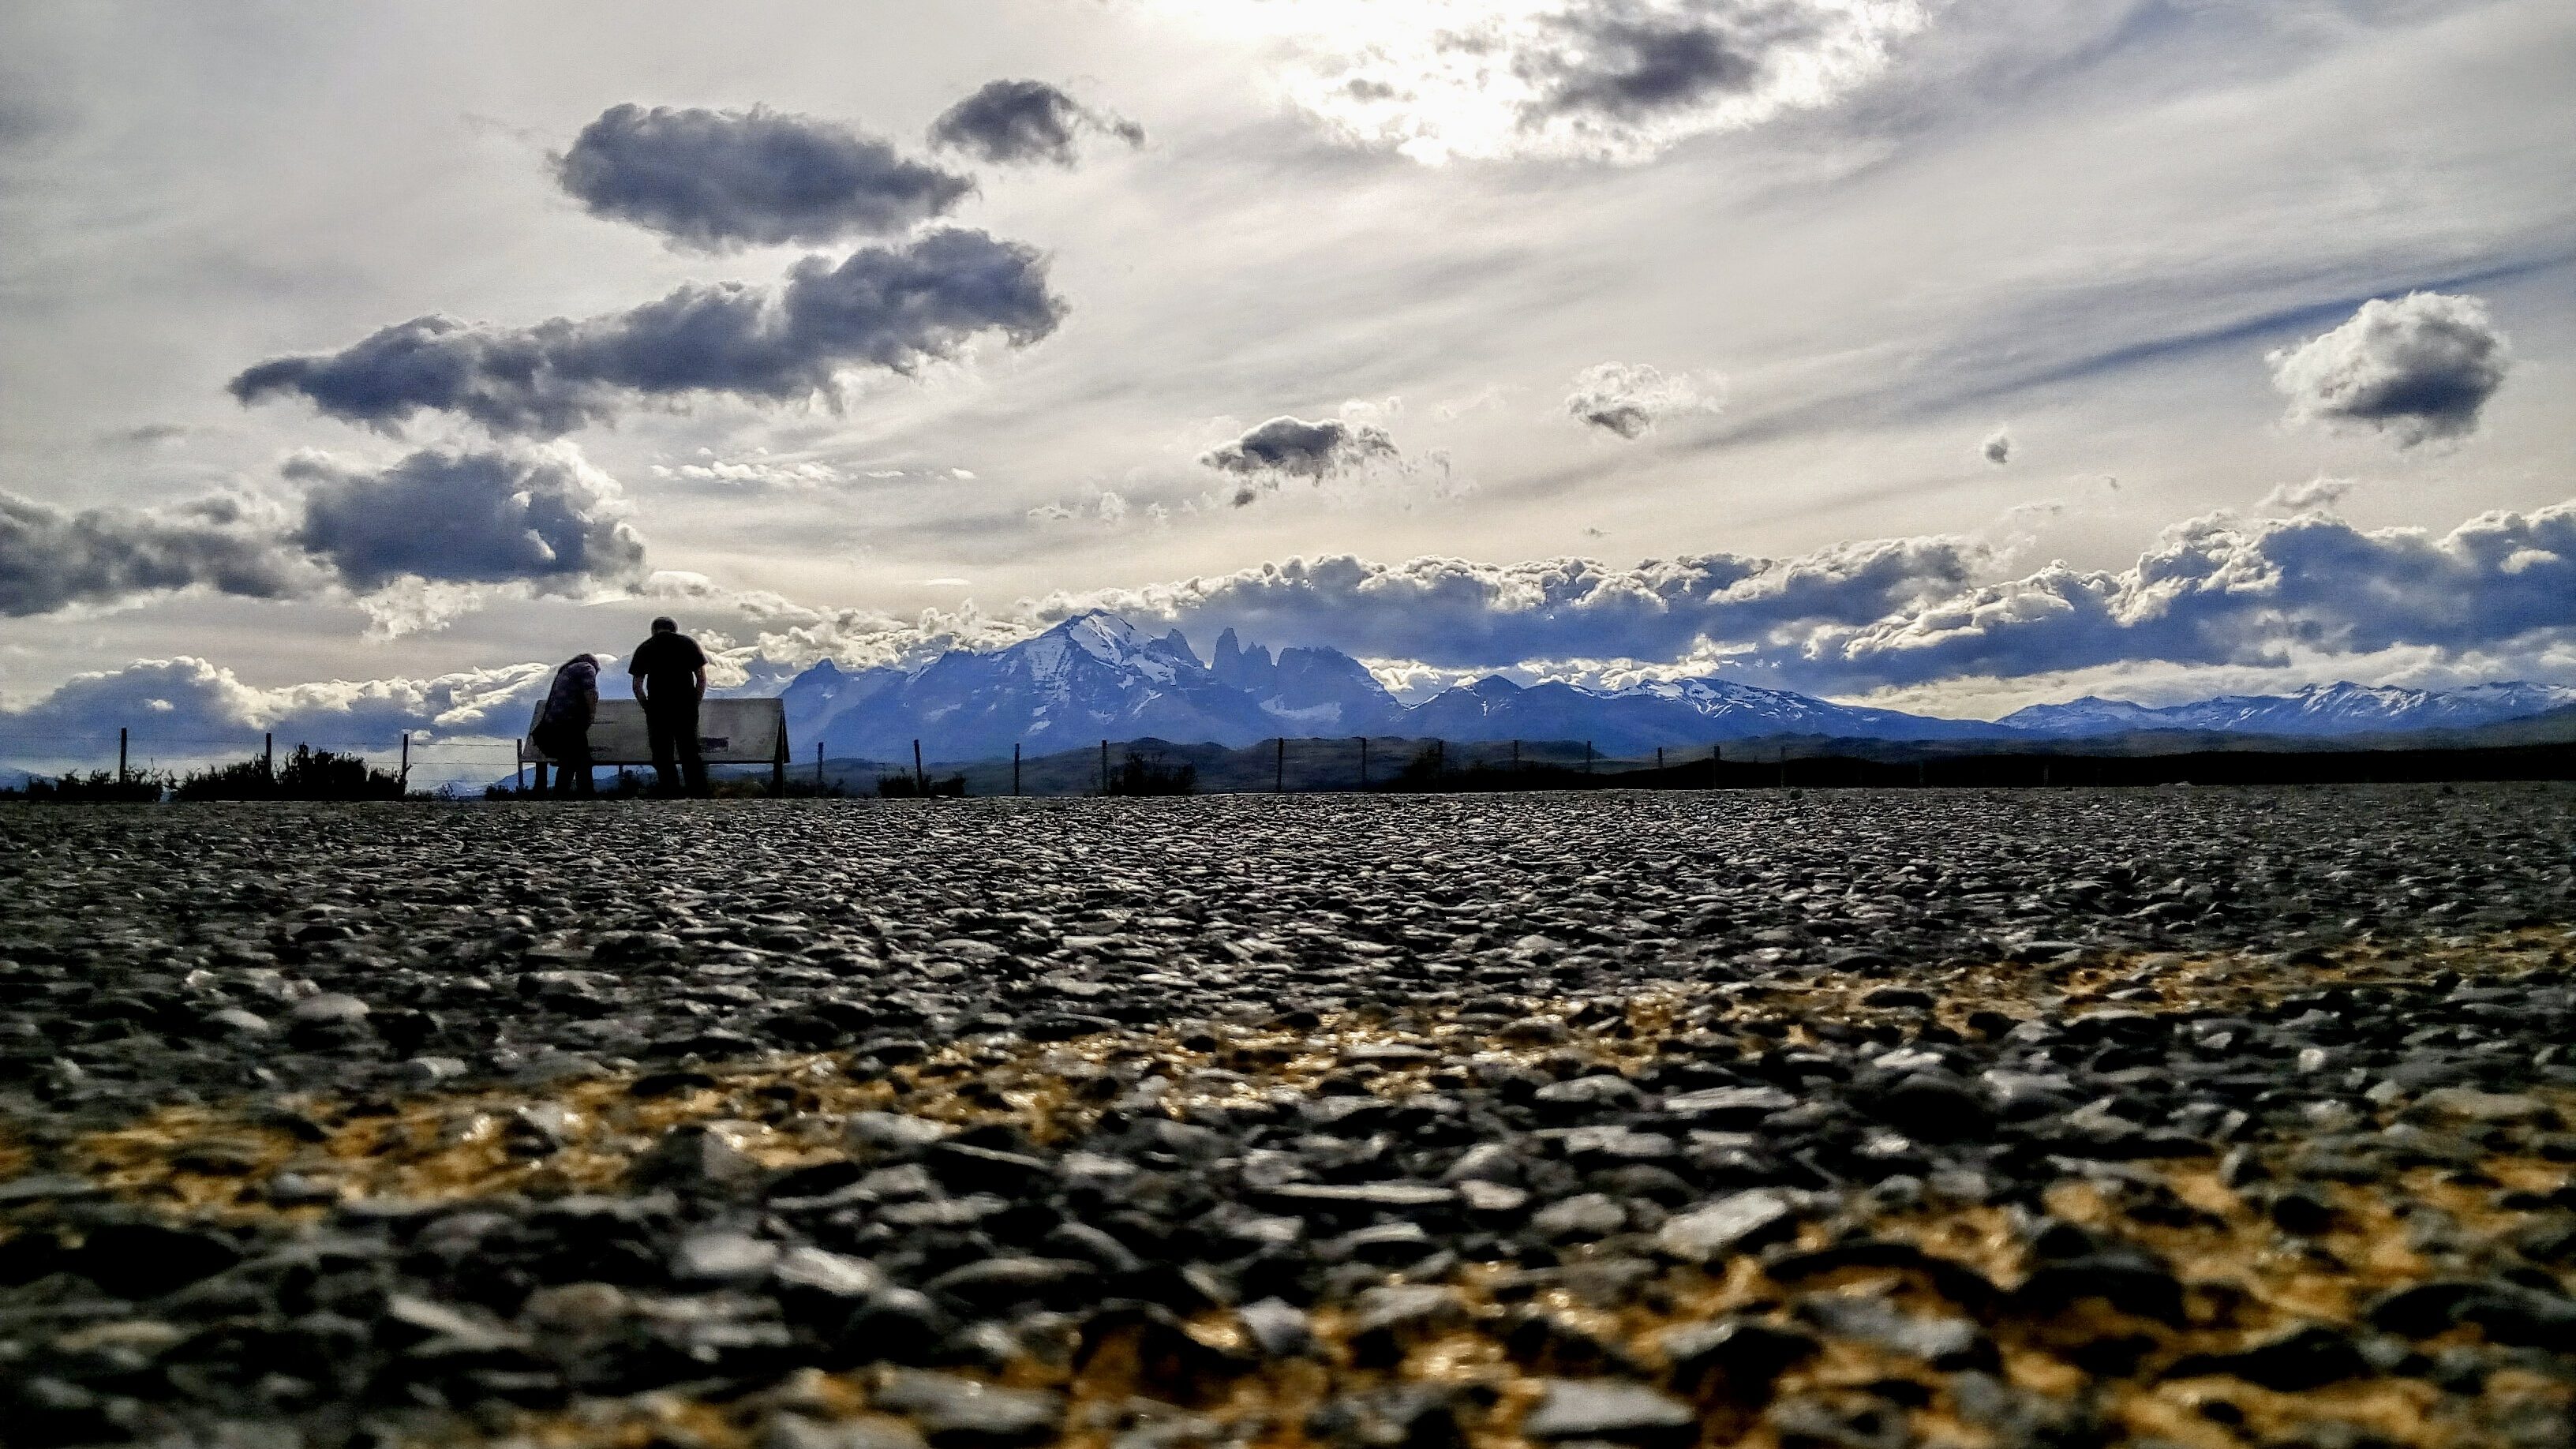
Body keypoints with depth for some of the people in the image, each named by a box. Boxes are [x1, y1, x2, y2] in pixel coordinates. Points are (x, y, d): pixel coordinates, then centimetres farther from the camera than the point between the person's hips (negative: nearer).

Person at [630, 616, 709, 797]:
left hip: (657, 709, -1)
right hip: (686, 708, 1)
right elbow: (702, 677, 4)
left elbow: (637, 686, 5)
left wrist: (647, 708, 13)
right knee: (691, 756, 6)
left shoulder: (644, 648, 8)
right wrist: (695, 703, 10)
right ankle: (700, 797, 1)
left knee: (663, 758, 6)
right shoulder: (689, 643, 9)